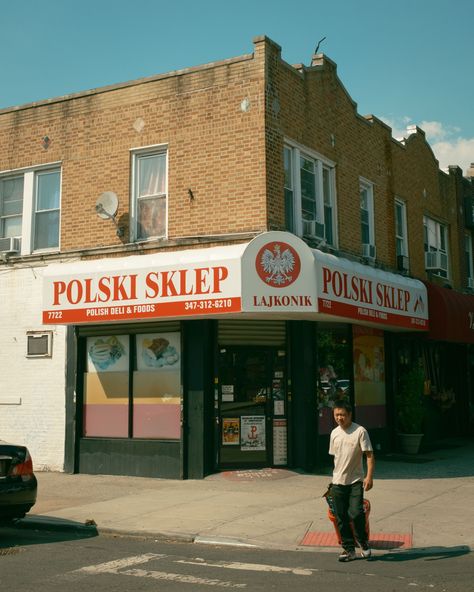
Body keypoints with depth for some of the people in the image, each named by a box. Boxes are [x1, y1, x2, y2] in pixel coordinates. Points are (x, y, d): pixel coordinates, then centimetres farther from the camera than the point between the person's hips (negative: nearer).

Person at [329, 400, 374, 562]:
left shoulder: (360, 431, -9)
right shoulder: (334, 433, 7)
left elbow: (369, 455, -11)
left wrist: (369, 477, -20)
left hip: (355, 481, -5)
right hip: (338, 482, 5)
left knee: (356, 513, -14)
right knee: (341, 518, 5)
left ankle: (363, 542, 12)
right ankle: (349, 549, 17)